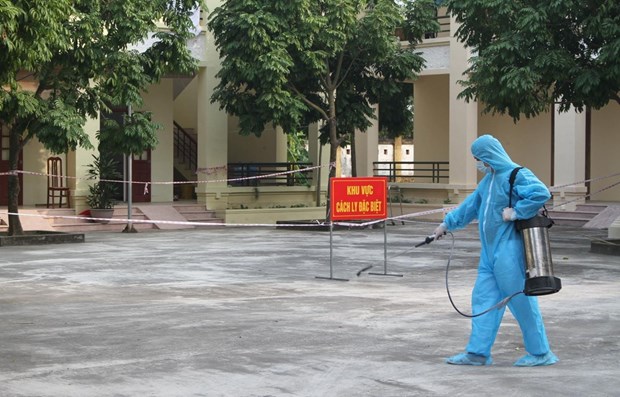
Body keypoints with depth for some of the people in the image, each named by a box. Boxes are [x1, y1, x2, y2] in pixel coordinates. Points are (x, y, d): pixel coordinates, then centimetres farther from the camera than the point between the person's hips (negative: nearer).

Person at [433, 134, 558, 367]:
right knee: (483, 299, 8)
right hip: (490, 252, 9)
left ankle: (540, 353, 7)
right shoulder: (489, 179, 16)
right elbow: (471, 205, 27)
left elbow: (541, 193, -28)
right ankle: (478, 352, 13)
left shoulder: (516, 175, -13)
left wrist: (516, 212, -23)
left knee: (521, 300, -3)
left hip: (508, 252, -9)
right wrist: (447, 224, 32)